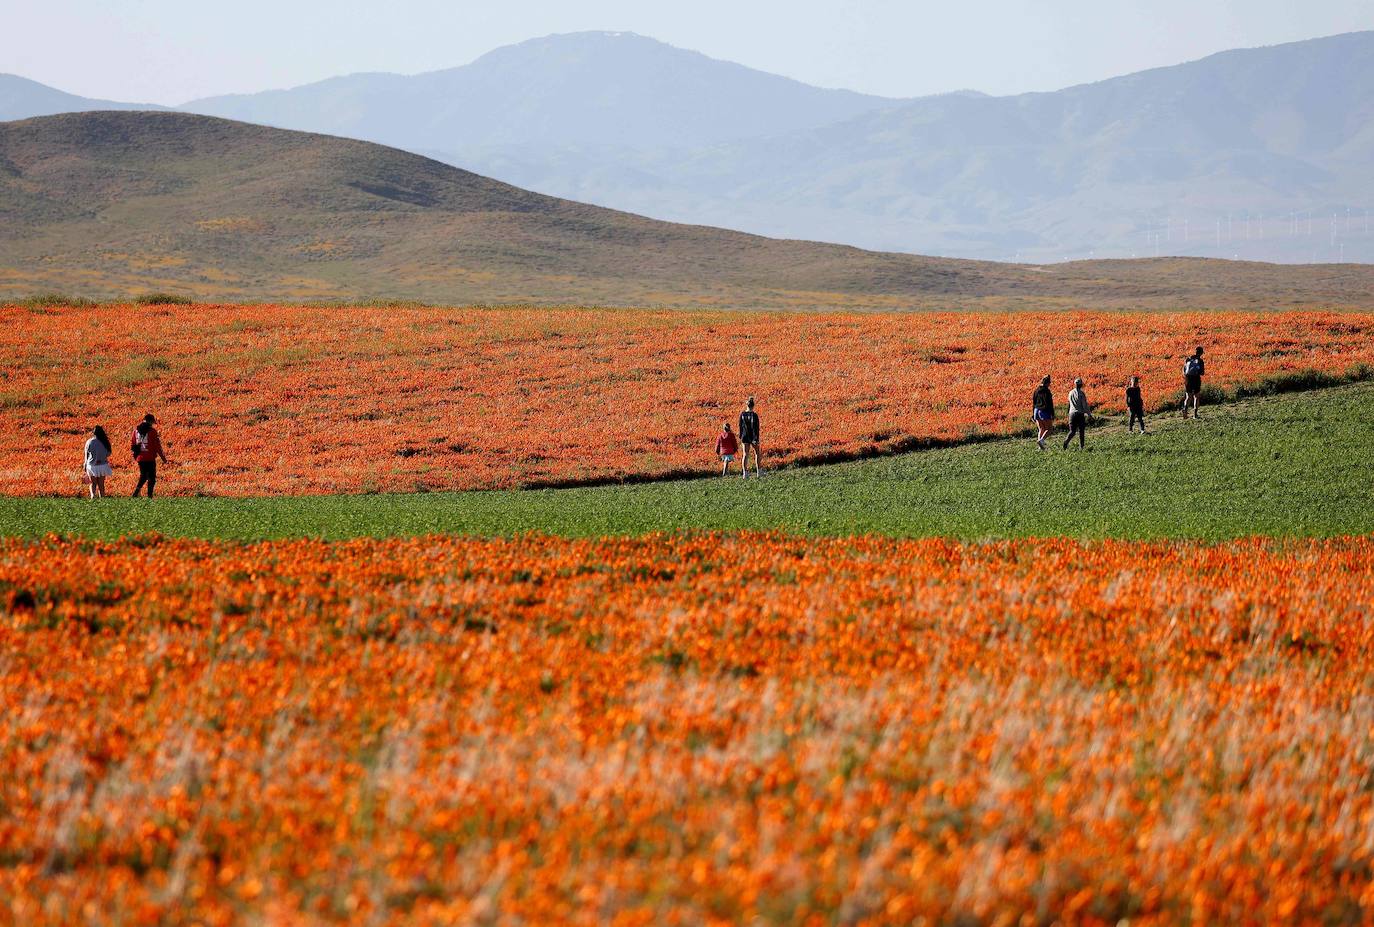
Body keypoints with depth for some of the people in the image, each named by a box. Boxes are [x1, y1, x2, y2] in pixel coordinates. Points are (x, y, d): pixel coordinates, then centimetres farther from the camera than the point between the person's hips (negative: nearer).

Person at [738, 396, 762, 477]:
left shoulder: (742, 414, -2)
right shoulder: (754, 415, -13)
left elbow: (740, 426, 6)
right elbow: (756, 427, -14)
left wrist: (740, 437, 15)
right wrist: (756, 439, -13)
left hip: (745, 436, 3)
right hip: (753, 437, -3)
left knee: (745, 455, 6)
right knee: (756, 453, 13)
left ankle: (744, 473, 1)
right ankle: (758, 471, 8)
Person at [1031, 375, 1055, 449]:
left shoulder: (1037, 390, 6)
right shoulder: (1047, 391, -13)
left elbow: (1033, 402, 11)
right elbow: (1050, 404, -14)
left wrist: (1033, 413, 18)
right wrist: (1052, 415, -10)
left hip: (1037, 410, 6)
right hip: (1045, 411, -6)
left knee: (1041, 429, 14)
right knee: (1049, 429, 2)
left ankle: (1040, 446, 4)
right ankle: (1041, 440, -21)